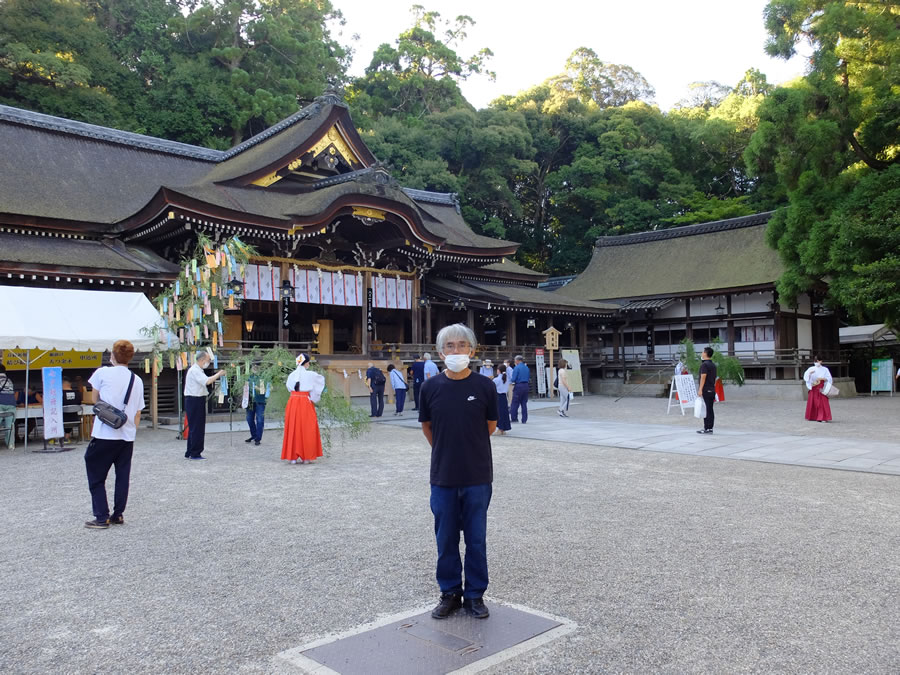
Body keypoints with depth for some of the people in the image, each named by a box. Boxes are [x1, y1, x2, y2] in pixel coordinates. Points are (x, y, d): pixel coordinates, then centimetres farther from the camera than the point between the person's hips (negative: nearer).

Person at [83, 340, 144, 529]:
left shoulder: (102, 373, -6)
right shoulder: (137, 380, 7)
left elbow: (94, 399, 8)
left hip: (104, 434, -4)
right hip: (127, 435, 4)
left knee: (96, 477, 6)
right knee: (123, 476, 12)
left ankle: (102, 517, 5)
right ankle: (118, 515, 16)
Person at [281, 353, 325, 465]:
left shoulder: (292, 375, 2)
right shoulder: (310, 374, -7)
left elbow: (288, 386, 15)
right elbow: (321, 379, 8)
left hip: (293, 402, 3)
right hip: (305, 403, -3)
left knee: (293, 429, 8)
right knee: (306, 429, 6)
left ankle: (293, 457, 9)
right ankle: (306, 457, 8)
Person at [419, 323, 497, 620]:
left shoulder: (484, 386, -7)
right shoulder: (431, 387, -4)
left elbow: (491, 425, 7)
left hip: (477, 476, -1)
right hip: (443, 476, 1)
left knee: (476, 539, 9)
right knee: (446, 540, 11)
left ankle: (475, 594, 25)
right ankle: (450, 593, 28)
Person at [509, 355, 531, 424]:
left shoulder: (517, 368, -11)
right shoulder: (527, 368, 9)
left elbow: (513, 379, -13)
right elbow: (529, 378, 13)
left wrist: (511, 379, 9)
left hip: (518, 386, -6)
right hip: (526, 386, 6)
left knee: (515, 403, 4)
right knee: (524, 403, 9)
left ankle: (513, 418, 9)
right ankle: (524, 419, 10)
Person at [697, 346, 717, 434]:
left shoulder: (704, 364, -12)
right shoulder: (713, 365, 14)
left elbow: (703, 377, -17)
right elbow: (714, 378, 18)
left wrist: (700, 389, -17)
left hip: (706, 390, -8)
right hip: (712, 390, 8)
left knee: (706, 409, -6)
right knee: (710, 409, 9)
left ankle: (707, 428, -5)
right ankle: (710, 428, 12)